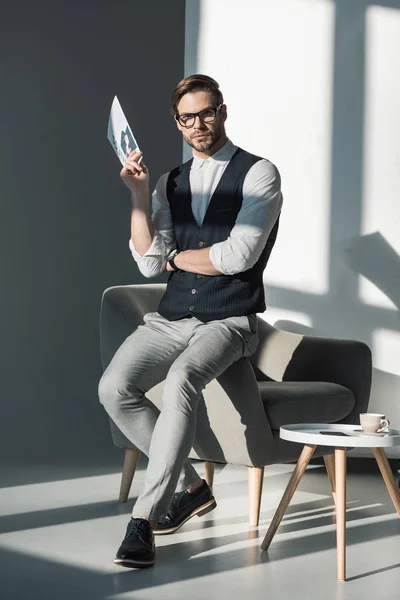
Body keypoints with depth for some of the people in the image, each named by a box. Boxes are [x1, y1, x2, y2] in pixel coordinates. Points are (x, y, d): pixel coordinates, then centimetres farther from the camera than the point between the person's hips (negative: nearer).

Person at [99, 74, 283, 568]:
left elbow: (237, 256, -13)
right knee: (114, 388, -19)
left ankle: (144, 519, -30)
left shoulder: (258, 174, -2)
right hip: (171, 318, 5)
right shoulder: (171, 183, 14)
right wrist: (138, 194, -5)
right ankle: (189, 485, 1)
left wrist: (177, 256, 2)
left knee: (181, 381, -34)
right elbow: (149, 263, 3)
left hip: (228, 321, -5)